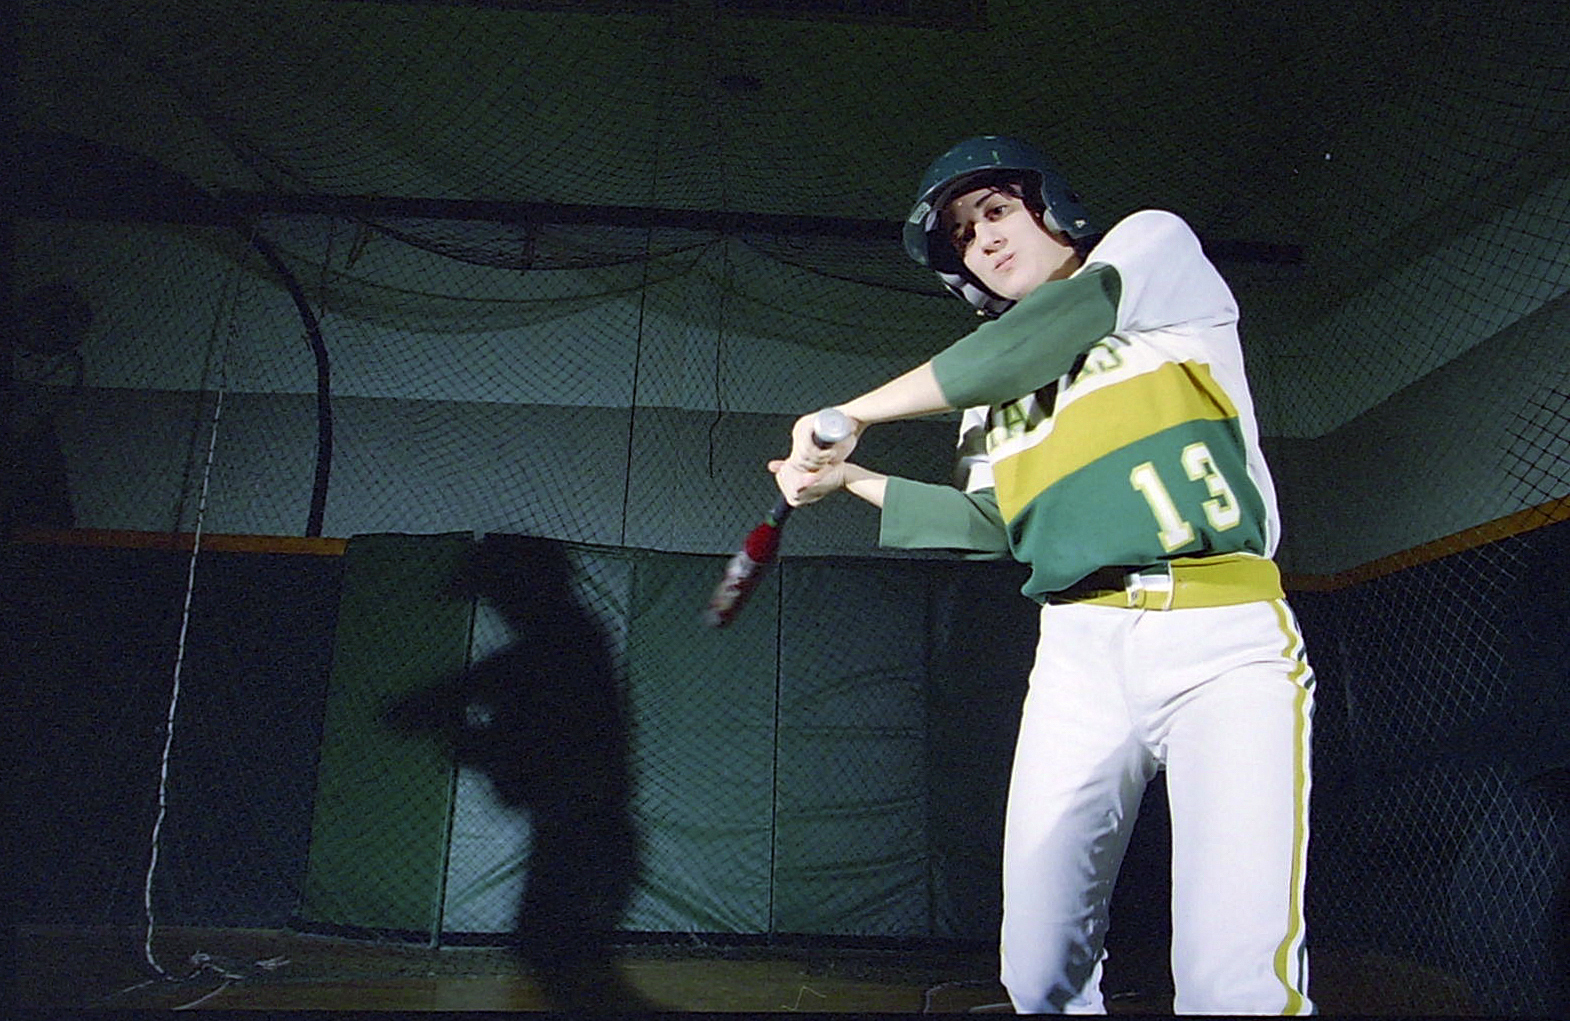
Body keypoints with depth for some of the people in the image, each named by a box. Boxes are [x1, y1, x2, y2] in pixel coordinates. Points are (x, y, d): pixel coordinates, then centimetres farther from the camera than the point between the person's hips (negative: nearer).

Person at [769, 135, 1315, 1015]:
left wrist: (855, 412, -6)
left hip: (1227, 636, -4)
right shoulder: (989, 376, 23)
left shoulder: (1156, 243, 9)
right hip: (1082, 649, 5)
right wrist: (851, 477, 18)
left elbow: (1050, 331, -9)